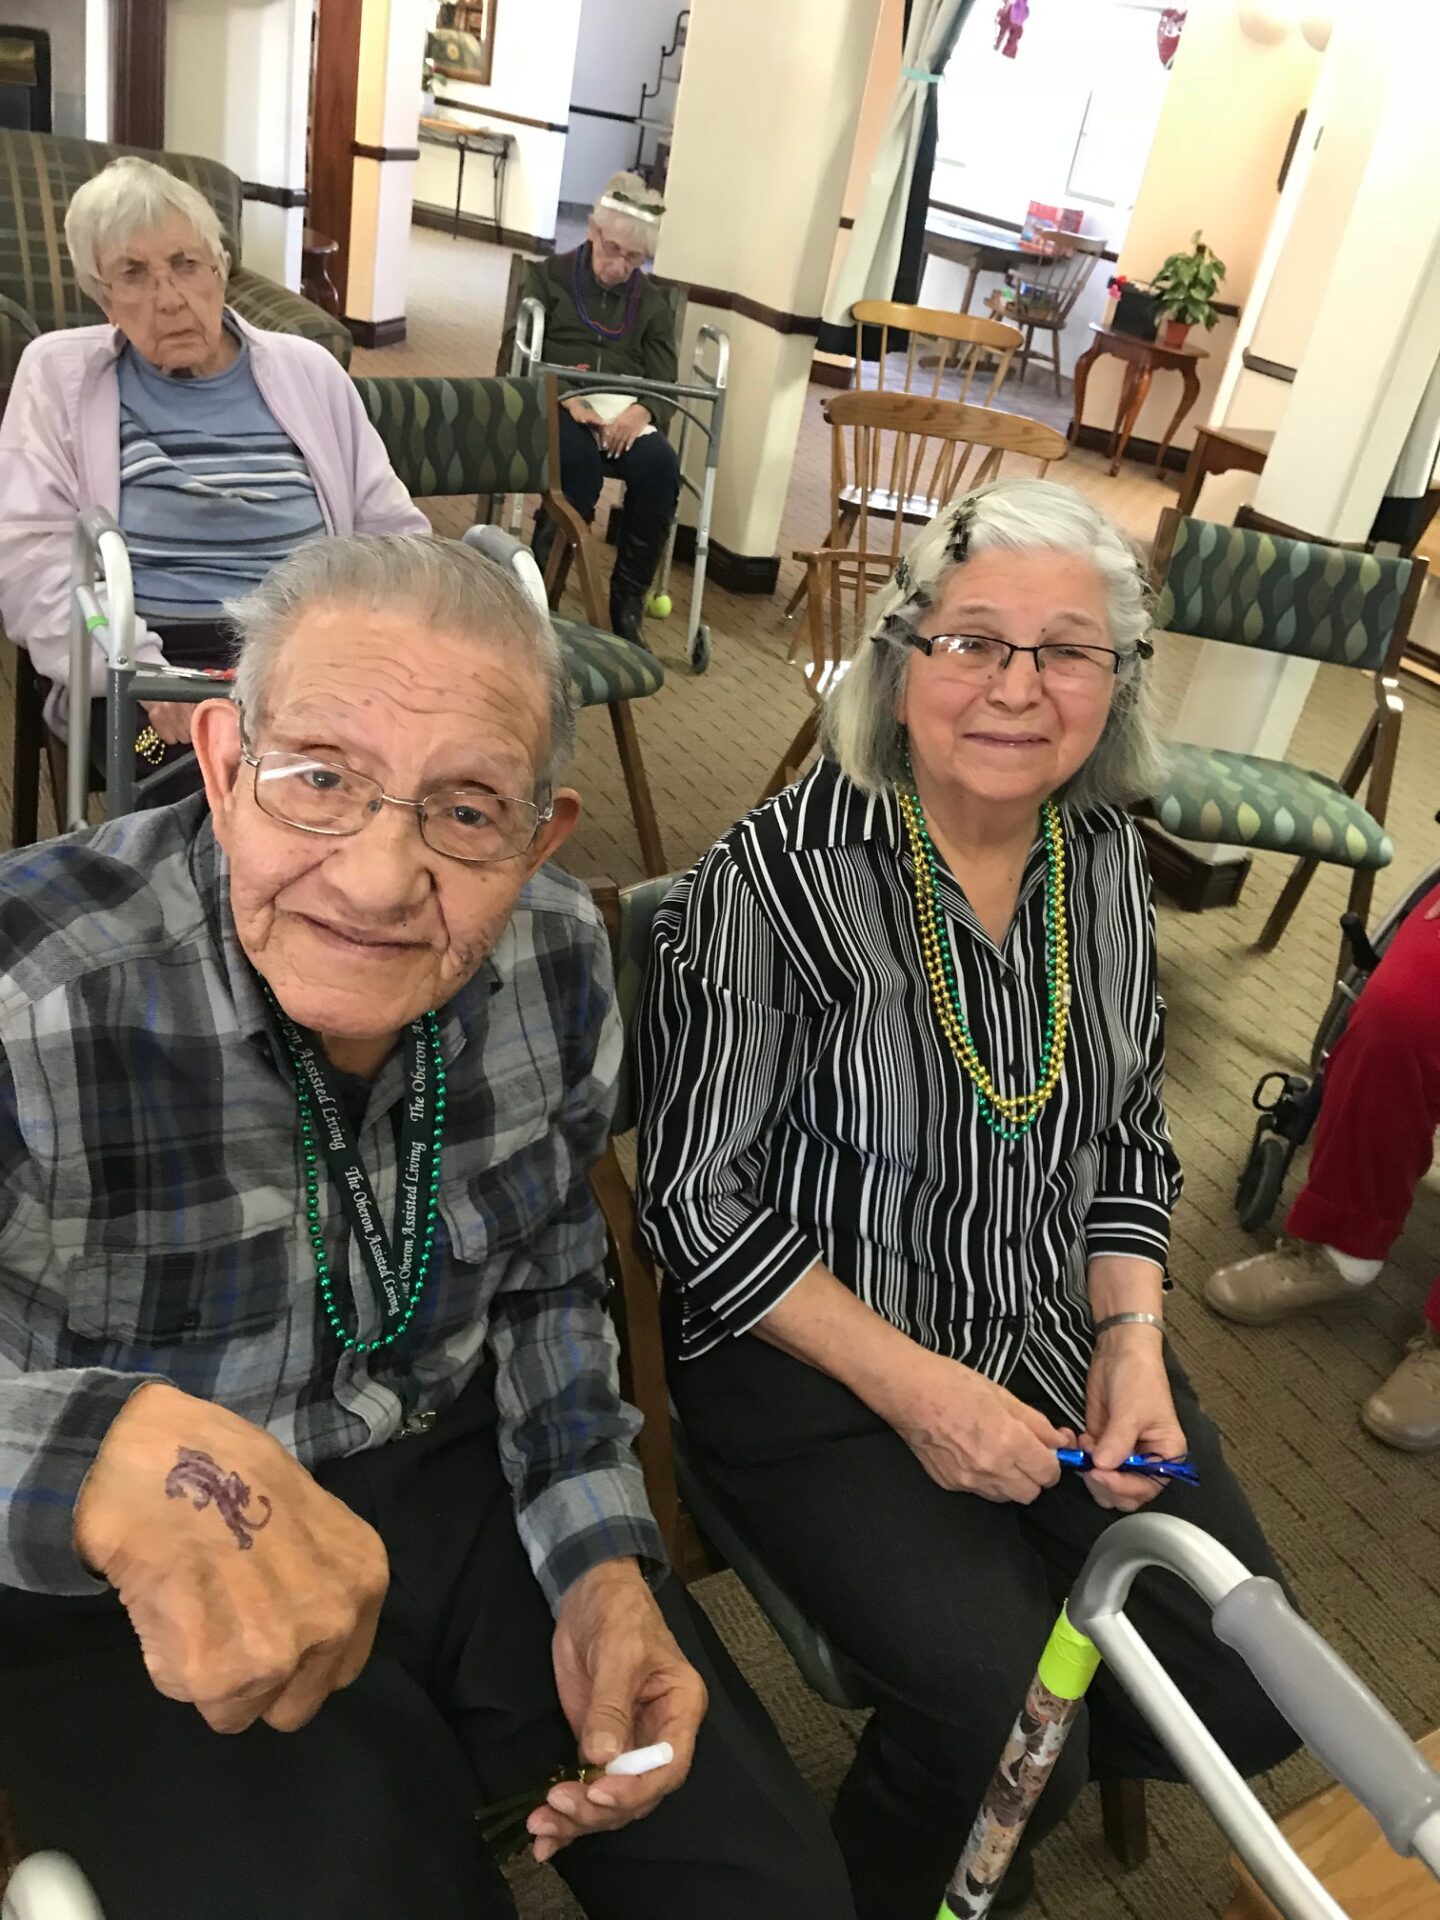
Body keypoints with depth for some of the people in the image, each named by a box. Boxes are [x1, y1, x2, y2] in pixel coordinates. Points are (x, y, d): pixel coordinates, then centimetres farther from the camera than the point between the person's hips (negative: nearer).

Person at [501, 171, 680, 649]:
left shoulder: (653, 304, 22)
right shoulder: (548, 277, 13)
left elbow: (663, 383, 9)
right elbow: (518, 357, 1)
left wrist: (642, 411, -17)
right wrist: (566, 399, -19)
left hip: (624, 412, 3)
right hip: (554, 405, -3)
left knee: (661, 467, -31)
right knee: (581, 462, -38)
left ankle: (628, 601, -20)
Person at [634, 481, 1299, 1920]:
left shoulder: (1107, 861, -1)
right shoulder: (776, 878, -20)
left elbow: (1129, 1135, 11)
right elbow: (694, 1198, -15)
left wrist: (1133, 1335, -4)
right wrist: (913, 1387, -17)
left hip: (1056, 1337, 6)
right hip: (811, 1358, -5)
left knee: (1250, 1692, 1)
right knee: (1013, 1708, -17)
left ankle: (1007, 1771, 33)